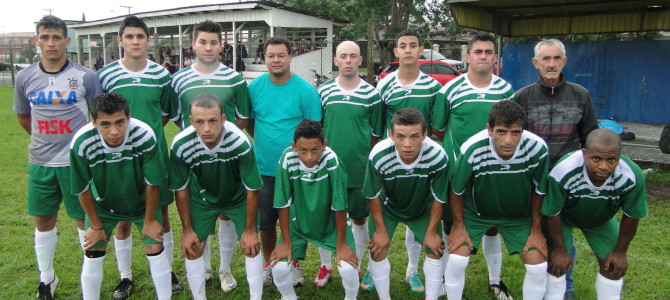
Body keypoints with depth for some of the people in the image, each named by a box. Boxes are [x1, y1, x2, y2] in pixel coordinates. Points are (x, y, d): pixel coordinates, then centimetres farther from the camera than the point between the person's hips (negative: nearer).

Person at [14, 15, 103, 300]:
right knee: (43, 222, 14)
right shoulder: (25, 77, 1)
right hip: (40, 163, 3)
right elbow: (23, 116, 16)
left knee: (85, 220, 7)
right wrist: (46, 139, 12)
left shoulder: (85, 76, -8)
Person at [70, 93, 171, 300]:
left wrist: (150, 221, -9)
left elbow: (152, 183, -20)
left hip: (143, 202, -1)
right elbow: (83, 189, -15)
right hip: (103, 204, 1)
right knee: (92, 255, 4)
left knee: (156, 251, -2)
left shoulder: (144, 135, -35)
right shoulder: (81, 143, -32)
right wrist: (96, 226, -4)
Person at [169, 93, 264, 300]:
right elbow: (181, 189, -12)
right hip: (202, 197, 1)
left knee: (251, 246, -3)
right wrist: (187, 229, -5)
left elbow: (252, 189, -21)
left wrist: (250, 229, -13)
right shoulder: (181, 145, -31)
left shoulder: (240, 142, -36)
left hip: (238, 197, -1)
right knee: (192, 249, 2)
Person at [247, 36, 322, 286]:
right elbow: (248, 122, 10)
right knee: (265, 220, 13)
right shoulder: (255, 87, 0)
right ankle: (268, 264, 34)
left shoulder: (305, 90, -8)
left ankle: (294, 265, 32)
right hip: (263, 169, 2)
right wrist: (265, 141, 3)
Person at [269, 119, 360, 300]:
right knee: (279, 268, -10)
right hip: (299, 223, 2)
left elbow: (339, 205, -21)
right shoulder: (287, 160, -27)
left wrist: (341, 244, -13)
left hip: (331, 223, -1)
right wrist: (286, 241, -9)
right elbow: (283, 203, -16)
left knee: (349, 268, -15)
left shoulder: (332, 161, -31)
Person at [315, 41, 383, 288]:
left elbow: (376, 135, 3)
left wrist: (369, 161, 1)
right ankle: (325, 266, 32)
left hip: (360, 170, -1)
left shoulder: (371, 94, -3)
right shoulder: (324, 91, 0)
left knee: (359, 219, 11)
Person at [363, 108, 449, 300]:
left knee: (435, 251, -2)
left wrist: (431, 232, -8)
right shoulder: (378, 156, -37)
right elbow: (373, 196, -18)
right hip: (387, 206, -1)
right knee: (378, 250, -5)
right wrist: (380, 230, -10)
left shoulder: (438, 156, -35)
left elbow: (439, 198, -17)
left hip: (423, 209, 1)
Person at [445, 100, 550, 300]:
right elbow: (457, 191, -14)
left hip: (519, 215, 2)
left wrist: (536, 229, -1)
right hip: (476, 211, -1)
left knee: (539, 265, -6)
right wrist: (459, 226, -6)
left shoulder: (538, 149, -28)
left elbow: (539, 191, -8)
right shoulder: (472, 149, -34)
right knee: (456, 260, -13)